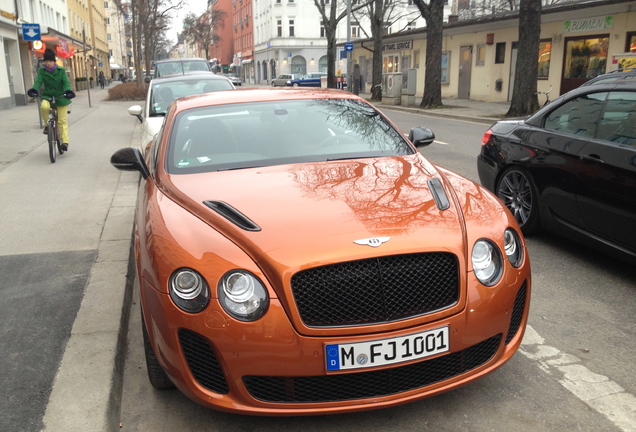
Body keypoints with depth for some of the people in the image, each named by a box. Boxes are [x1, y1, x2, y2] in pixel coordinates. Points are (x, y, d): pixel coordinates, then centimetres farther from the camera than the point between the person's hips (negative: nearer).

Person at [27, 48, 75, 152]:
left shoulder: (61, 70, -3)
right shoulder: (42, 71, -1)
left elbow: (66, 82, -12)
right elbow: (38, 82, -10)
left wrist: (68, 91, -33)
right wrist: (34, 90, -31)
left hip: (61, 97, -1)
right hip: (47, 96, 1)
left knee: (62, 121, -5)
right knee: (43, 107, -33)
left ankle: (65, 141, -2)